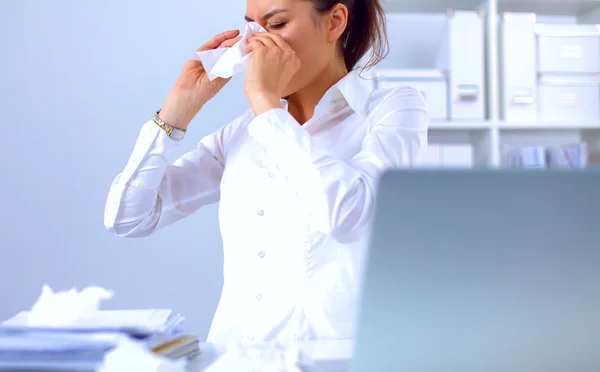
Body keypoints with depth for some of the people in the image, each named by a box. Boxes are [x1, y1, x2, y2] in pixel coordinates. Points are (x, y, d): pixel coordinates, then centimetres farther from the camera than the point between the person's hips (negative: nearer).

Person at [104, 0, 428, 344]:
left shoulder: (394, 109, 0)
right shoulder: (243, 132, 13)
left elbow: (345, 215, -21)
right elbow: (128, 217, 8)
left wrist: (265, 99, -13)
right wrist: (184, 99, 5)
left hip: (339, 354, -4)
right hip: (237, 354, 4)